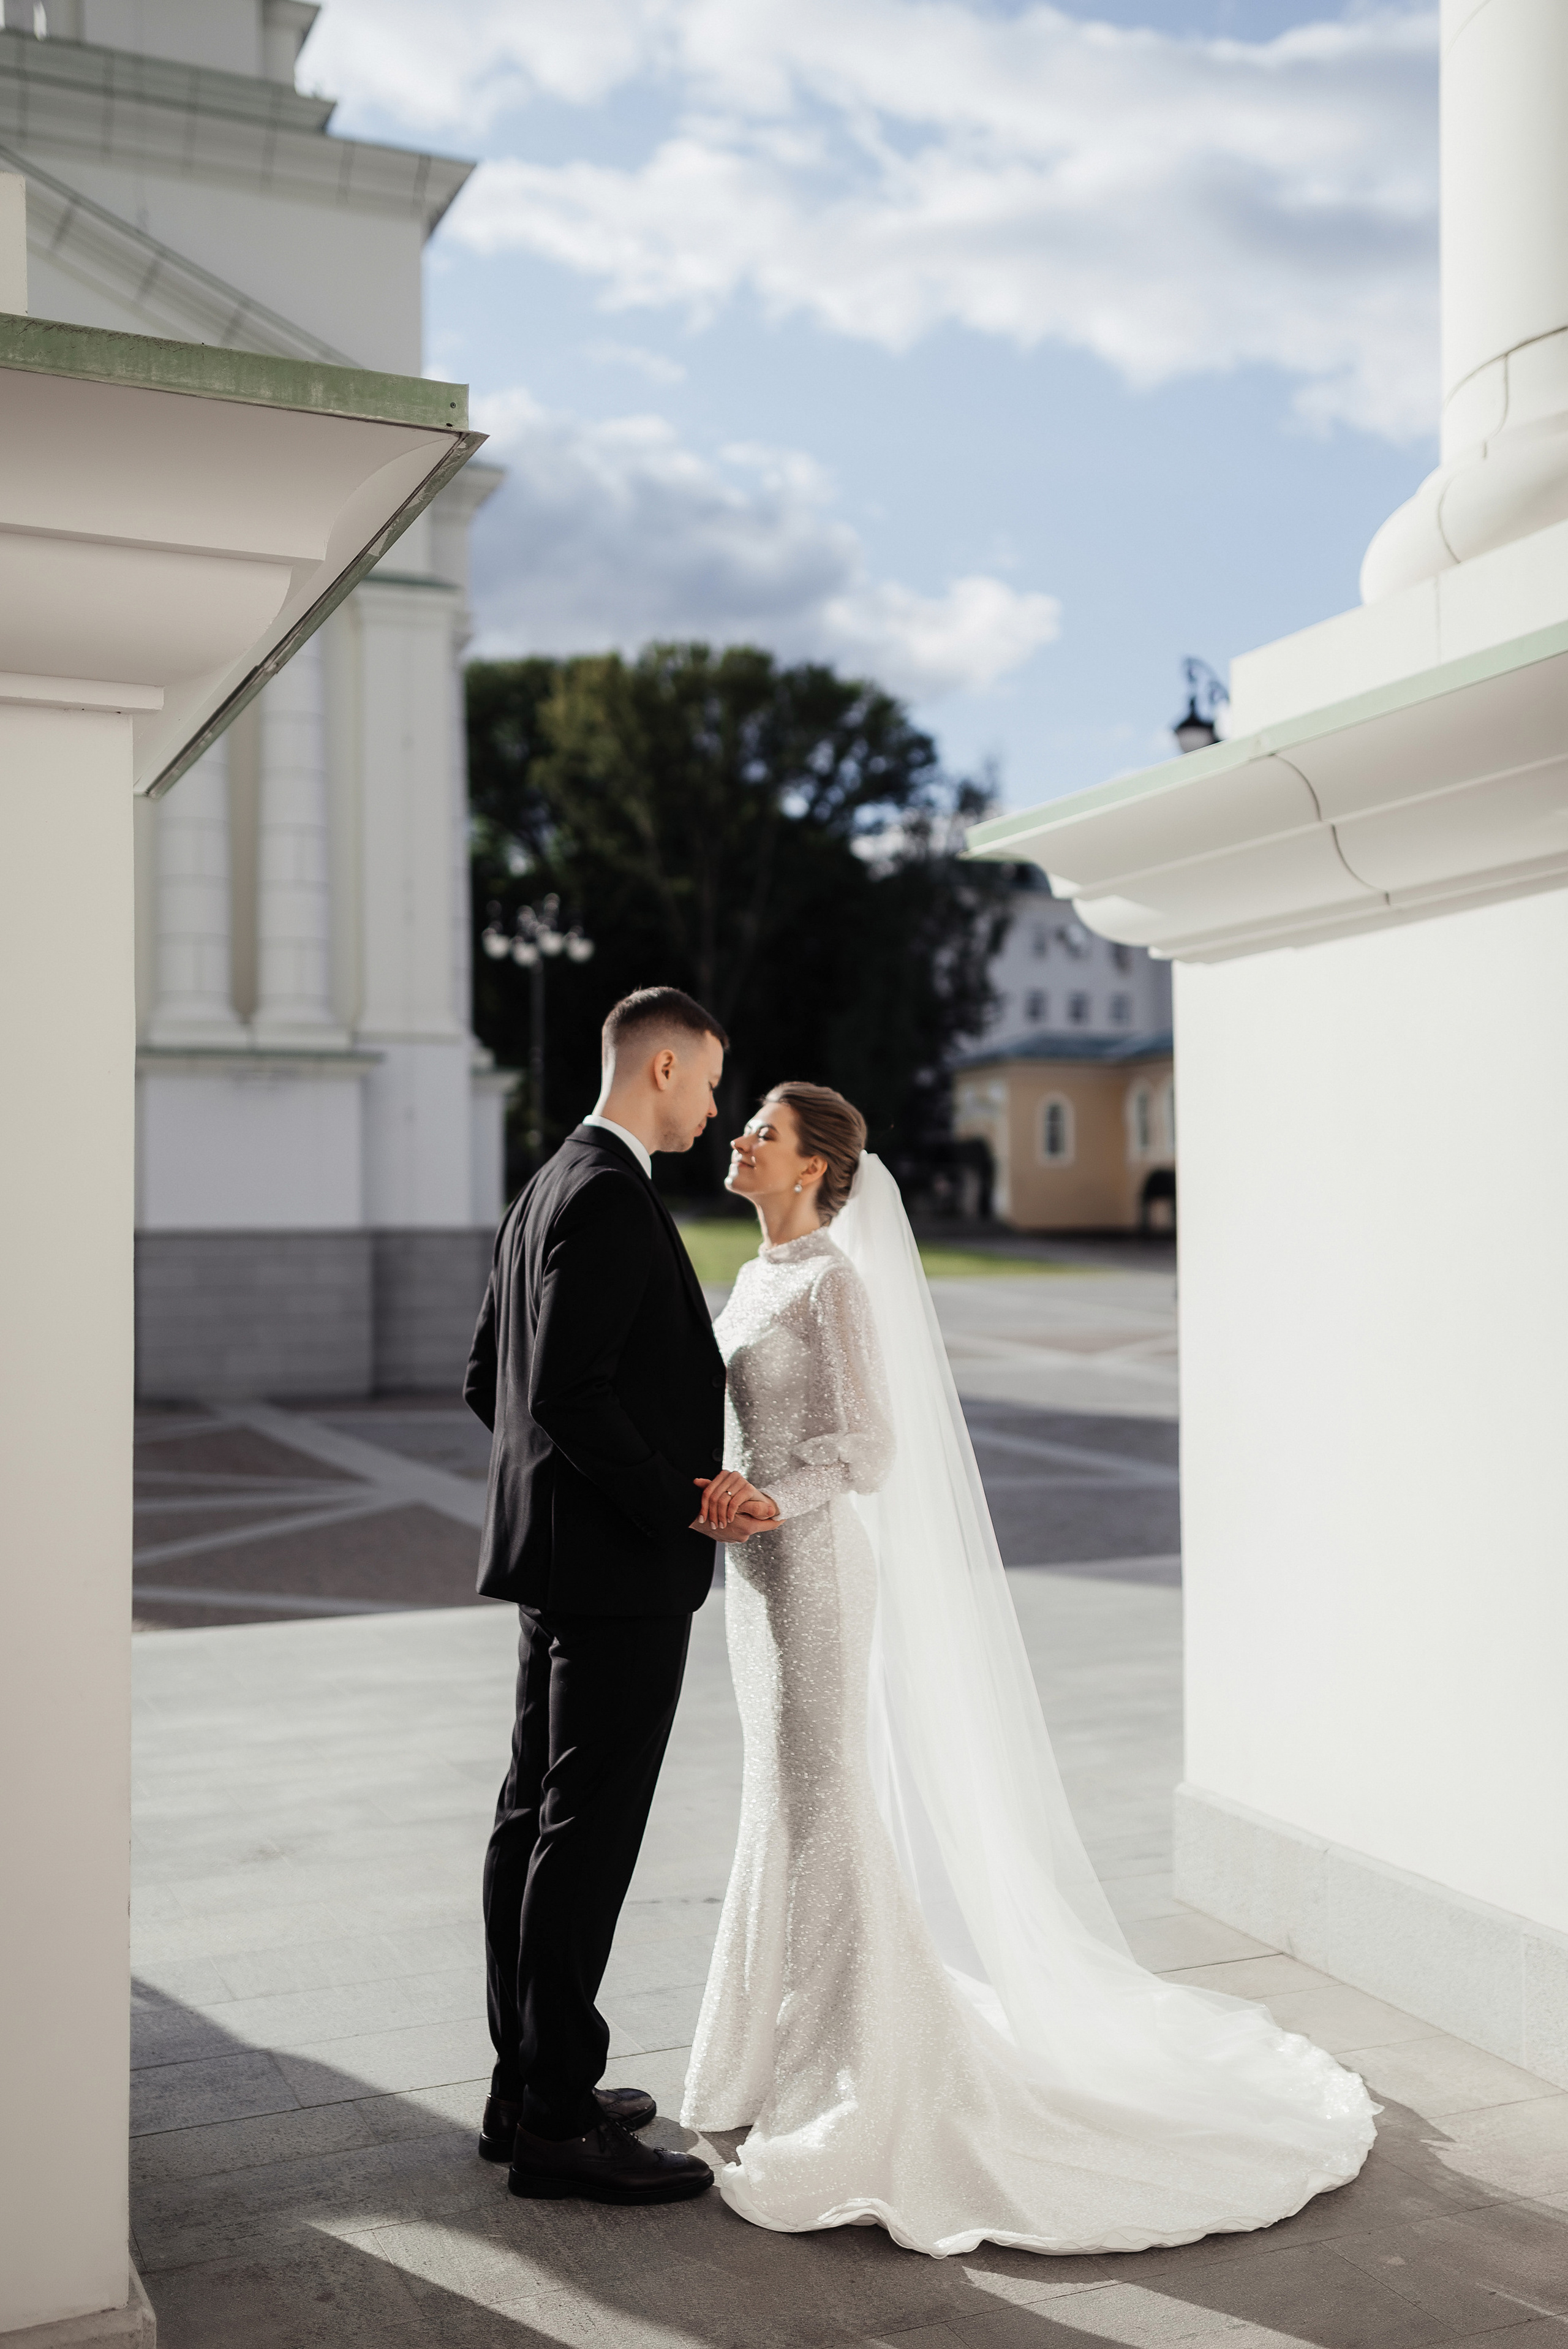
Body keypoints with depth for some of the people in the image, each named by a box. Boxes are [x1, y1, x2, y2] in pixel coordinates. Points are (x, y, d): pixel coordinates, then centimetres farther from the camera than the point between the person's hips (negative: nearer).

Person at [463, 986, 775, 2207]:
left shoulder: (553, 1188, 15)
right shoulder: (610, 1199, -17)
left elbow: (487, 1378, 19)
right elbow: (566, 1395, -25)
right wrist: (679, 1502, -17)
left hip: (560, 1557, 11)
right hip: (617, 1568, -11)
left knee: (537, 1821, 14)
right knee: (588, 1836, -3)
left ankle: (528, 2085, 26)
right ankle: (557, 2123, 6)